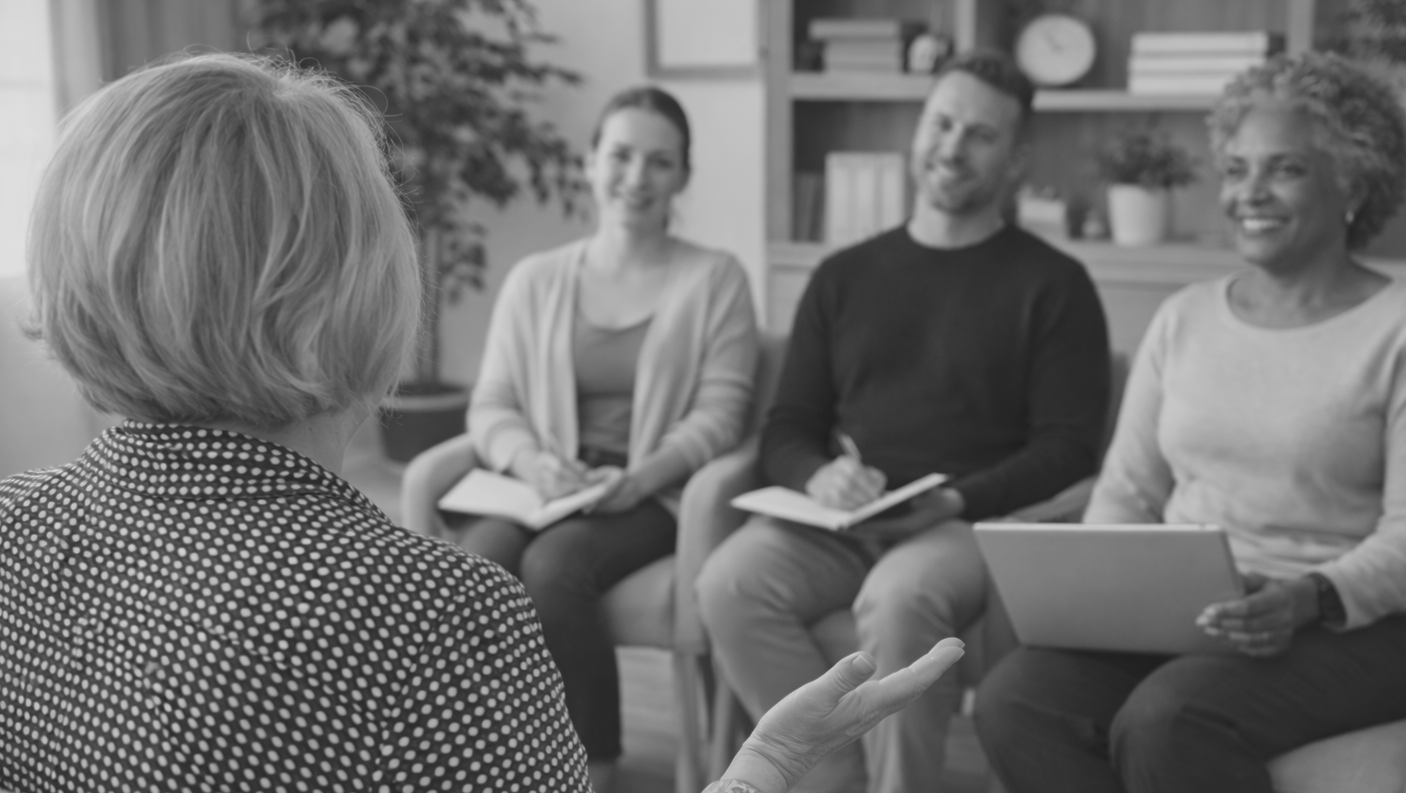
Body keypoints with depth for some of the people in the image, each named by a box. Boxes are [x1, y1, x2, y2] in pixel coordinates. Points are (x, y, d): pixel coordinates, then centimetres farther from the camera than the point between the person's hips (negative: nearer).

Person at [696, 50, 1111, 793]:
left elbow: (1067, 448, -1)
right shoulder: (844, 276, 18)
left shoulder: (1052, 285, 6)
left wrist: (956, 500, -16)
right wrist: (819, 476, -8)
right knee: (728, 583, -25)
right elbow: (786, 427, 16)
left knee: (899, 598, -36)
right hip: (838, 519, 4)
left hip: (978, 521, -3)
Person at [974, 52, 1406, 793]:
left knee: (1166, 718, -34)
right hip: (1173, 613, 5)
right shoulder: (1183, 317, 15)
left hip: (1345, 622, -4)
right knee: (1013, 699, -24)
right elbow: (1127, 490, 14)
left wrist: (1310, 599, -24)